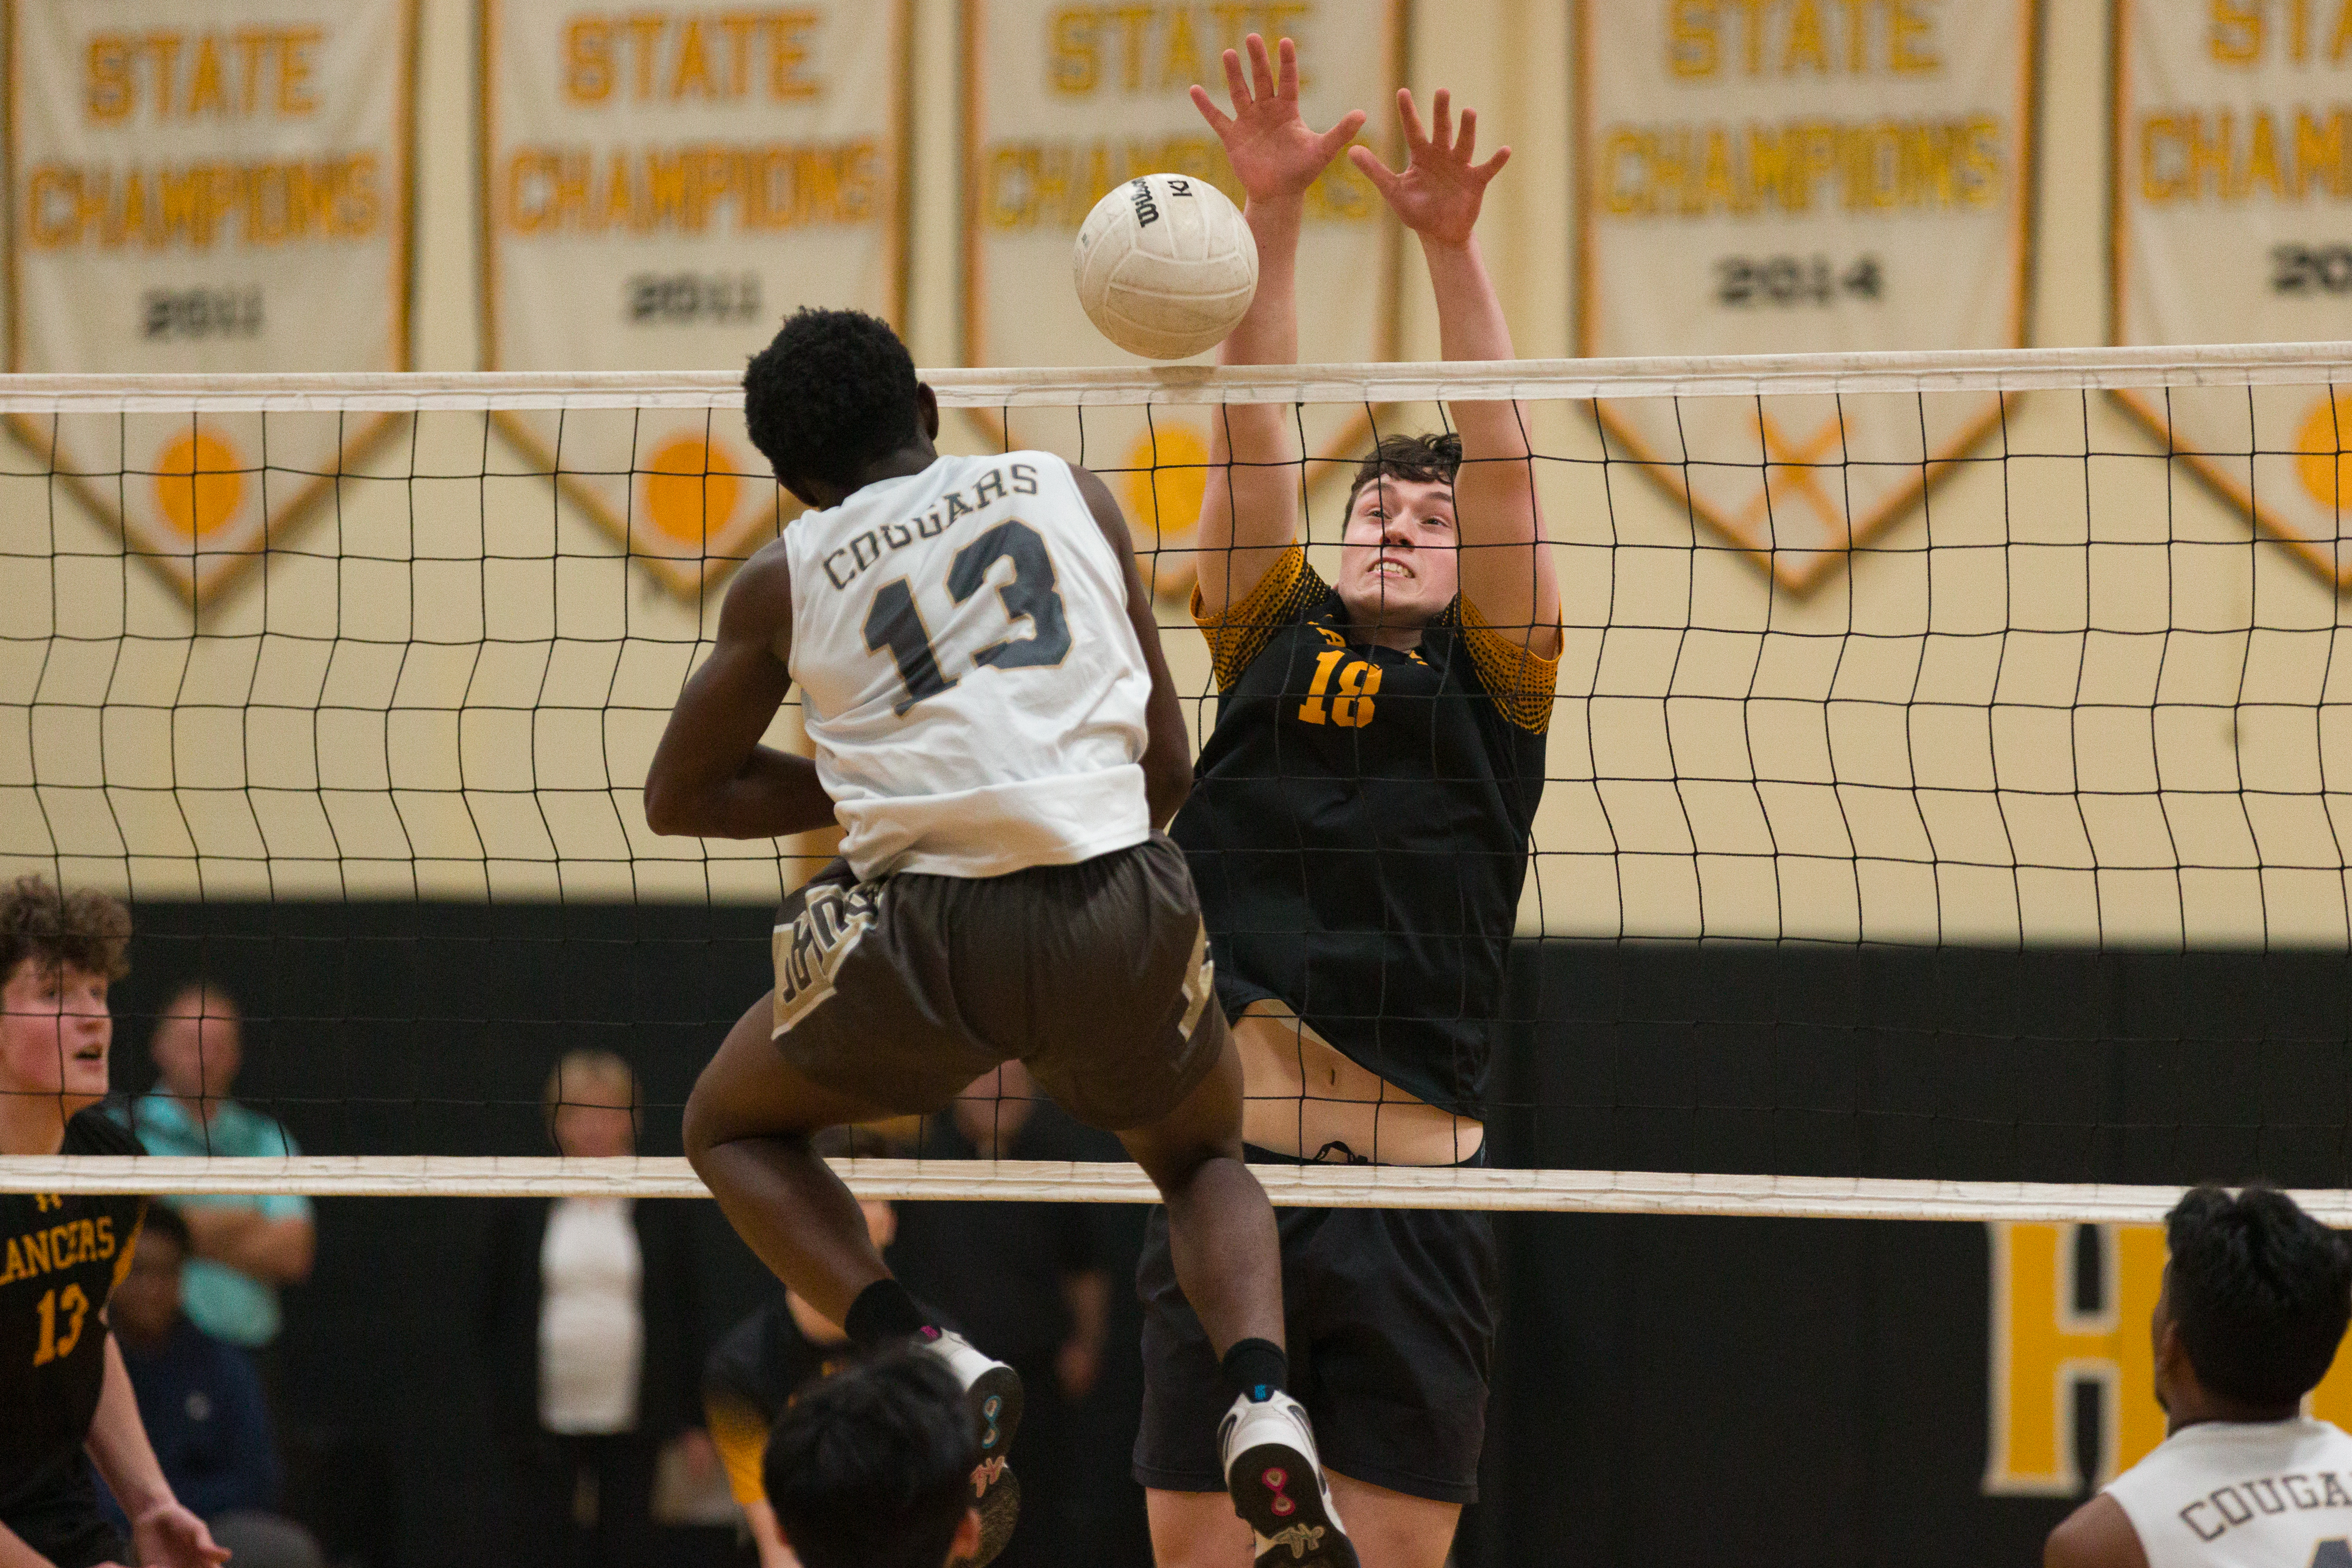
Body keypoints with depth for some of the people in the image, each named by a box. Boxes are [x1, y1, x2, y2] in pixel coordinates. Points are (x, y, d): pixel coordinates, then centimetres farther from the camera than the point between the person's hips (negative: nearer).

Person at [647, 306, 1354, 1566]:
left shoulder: (786, 583, 14)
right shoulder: (1070, 493, 16)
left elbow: (678, 798, 24)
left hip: (927, 938, -1)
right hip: (1124, 910, 2)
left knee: (732, 1132, 26)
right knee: (1203, 1159, 31)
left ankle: (926, 1363, 1)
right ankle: (1261, 1405, 0)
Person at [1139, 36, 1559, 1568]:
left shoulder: (1497, 673, 8)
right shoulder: (1272, 638, 14)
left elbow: (1502, 463, -4)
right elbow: (1255, 433, 4)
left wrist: (1454, 248, -15)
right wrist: (1274, 213, -7)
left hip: (1409, 1196, -2)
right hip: (1228, 1177, 2)